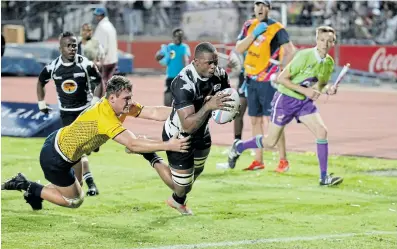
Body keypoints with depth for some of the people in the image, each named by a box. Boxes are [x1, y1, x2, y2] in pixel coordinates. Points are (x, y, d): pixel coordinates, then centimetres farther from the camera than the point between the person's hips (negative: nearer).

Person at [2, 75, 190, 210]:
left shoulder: (122, 106, -11)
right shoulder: (105, 117, -37)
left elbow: (154, 112, -15)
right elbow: (132, 144, -43)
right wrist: (167, 146, -44)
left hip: (60, 142, 10)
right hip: (54, 158, -10)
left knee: (76, 184, 29)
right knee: (75, 200, 6)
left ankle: (32, 189, 33)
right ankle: (32, 189, 15)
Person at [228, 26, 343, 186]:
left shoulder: (329, 62, -2)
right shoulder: (305, 56, -22)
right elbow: (281, 78, -19)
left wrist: (328, 89, -9)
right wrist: (305, 90, -24)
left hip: (305, 102, 5)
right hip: (286, 99, -5)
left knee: (322, 131, -16)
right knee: (270, 142, 4)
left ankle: (324, 177, -12)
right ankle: (238, 147, 32)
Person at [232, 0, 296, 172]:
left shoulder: (276, 28, -9)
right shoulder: (249, 26, 9)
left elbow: (290, 51, -15)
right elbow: (239, 49, 0)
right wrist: (254, 33, -12)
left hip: (268, 81, -6)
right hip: (251, 80, 6)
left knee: (272, 120, -11)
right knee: (255, 120, 10)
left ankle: (283, 161, -7)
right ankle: (258, 161, 16)